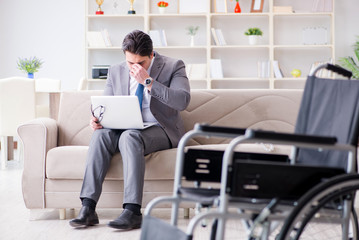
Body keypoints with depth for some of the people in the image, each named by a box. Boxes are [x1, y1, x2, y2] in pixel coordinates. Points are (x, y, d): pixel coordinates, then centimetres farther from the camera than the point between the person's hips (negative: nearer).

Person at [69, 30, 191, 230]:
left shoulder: (173, 67, -4)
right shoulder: (116, 71, 10)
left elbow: (183, 101, -18)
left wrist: (148, 82, -22)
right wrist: (98, 120, -11)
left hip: (160, 130, -4)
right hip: (125, 129, 4)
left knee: (130, 137, -36)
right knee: (100, 135, -28)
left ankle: (133, 212, -40)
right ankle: (88, 209, -32)